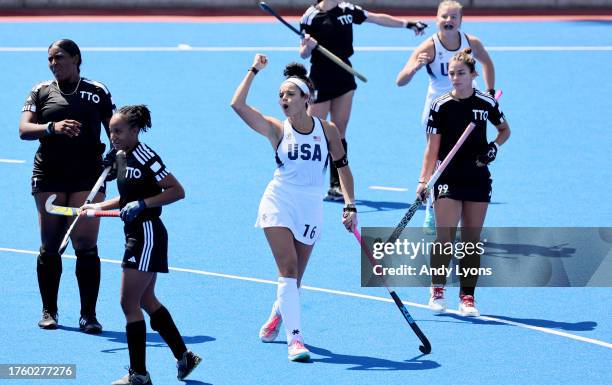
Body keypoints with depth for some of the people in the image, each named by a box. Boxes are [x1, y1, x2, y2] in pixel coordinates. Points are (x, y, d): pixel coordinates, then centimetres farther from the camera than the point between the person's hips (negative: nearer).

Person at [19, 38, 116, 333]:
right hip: (49, 176, 1)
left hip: (88, 176, -1)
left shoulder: (98, 92, 7)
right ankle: (49, 311, 14)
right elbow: (24, 129, -5)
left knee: (86, 246, -8)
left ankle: (88, 314, -4)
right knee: (50, 246, 4)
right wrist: (52, 127, -22)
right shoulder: (41, 92, 8)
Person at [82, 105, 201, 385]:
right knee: (147, 301, 17)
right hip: (135, 235, 10)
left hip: (148, 234, -10)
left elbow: (177, 191, -18)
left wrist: (142, 204, -24)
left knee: (129, 303, -8)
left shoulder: (145, 157, -17)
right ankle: (184, 357, 26)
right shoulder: (120, 157, 10)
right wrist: (99, 206, 14)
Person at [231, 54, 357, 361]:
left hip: (310, 207, 2)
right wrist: (254, 70, -10)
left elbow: (342, 166, 8)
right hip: (279, 202, -2)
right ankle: (294, 338, -17)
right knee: (288, 268, -15)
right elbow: (238, 105, -15)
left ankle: (277, 316, 40)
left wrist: (350, 205, 1)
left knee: (294, 276, 9)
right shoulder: (277, 130, -5)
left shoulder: (327, 130, -1)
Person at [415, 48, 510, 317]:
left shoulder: (486, 103, 1)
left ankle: (467, 296, 10)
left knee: (472, 241, 3)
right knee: (445, 238, -10)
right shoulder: (440, 106, -3)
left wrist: (494, 146, -3)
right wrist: (423, 180, -9)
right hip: (448, 179, -2)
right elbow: (432, 147, -1)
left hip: (478, 178, 2)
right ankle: (437, 290, 8)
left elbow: (505, 130, 18)